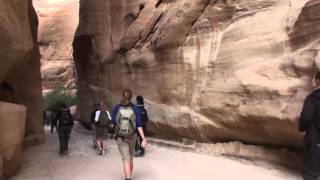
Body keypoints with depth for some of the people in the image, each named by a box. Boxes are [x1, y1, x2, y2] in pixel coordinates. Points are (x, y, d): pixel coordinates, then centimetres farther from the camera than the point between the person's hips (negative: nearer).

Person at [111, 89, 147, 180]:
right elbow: (139, 125, -14)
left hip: (120, 137, -2)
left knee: (126, 159, -3)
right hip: (132, 136, 2)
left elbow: (113, 123, -2)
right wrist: (144, 139, -12)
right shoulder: (135, 108, -10)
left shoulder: (116, 108, -10)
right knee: (130, 157, 22)